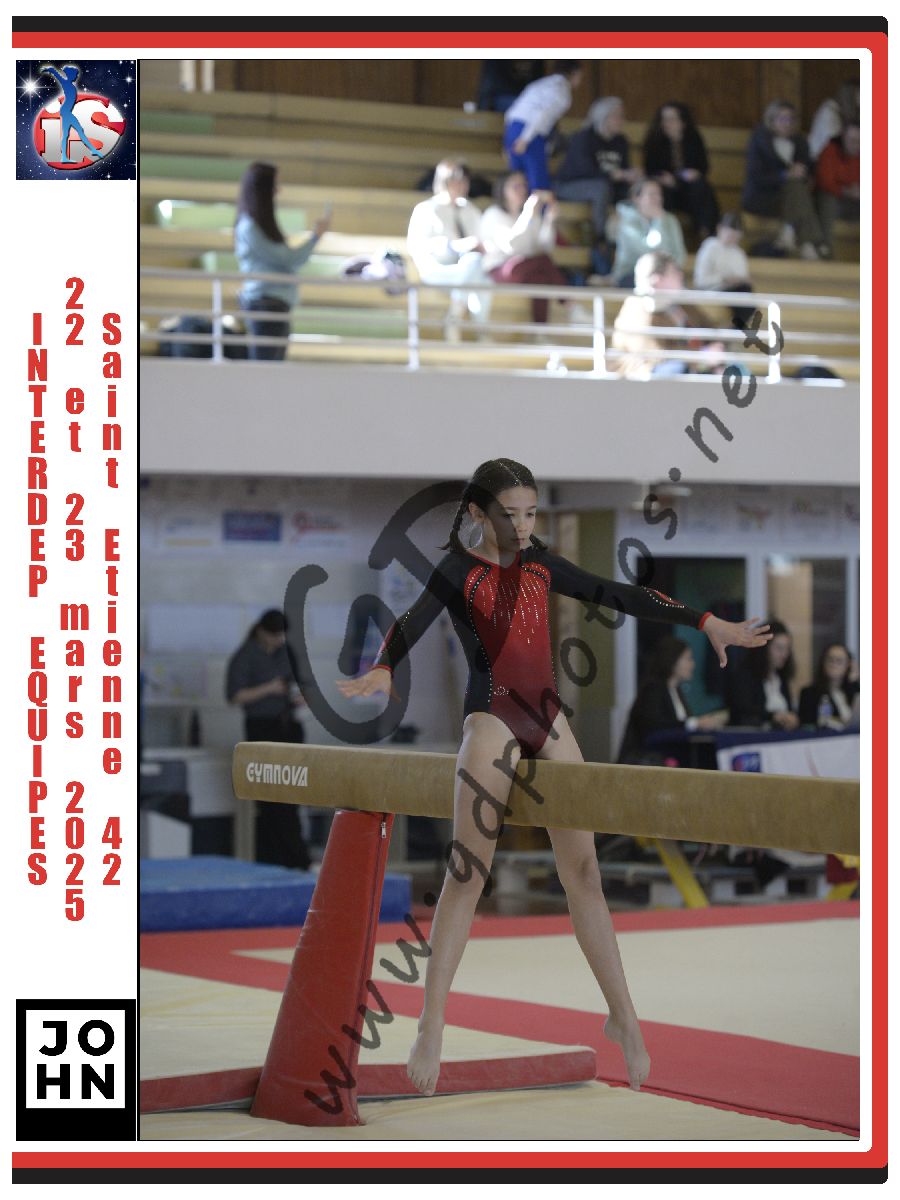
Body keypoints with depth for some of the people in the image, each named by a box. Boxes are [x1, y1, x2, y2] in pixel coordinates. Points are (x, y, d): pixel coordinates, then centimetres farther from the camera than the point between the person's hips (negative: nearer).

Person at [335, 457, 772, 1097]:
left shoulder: (539, 563, 12)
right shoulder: (456, 571, -2)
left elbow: (617, 595, 14)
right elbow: (410, 624, -18)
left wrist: (707, 622, 11)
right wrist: (382, 669, -40)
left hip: (548, 719, 5)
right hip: (493, 719, -5)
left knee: (583, 869, 4)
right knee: (467, 872, -10)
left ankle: (623, 1016, 11)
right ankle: (432, 1026, -8)